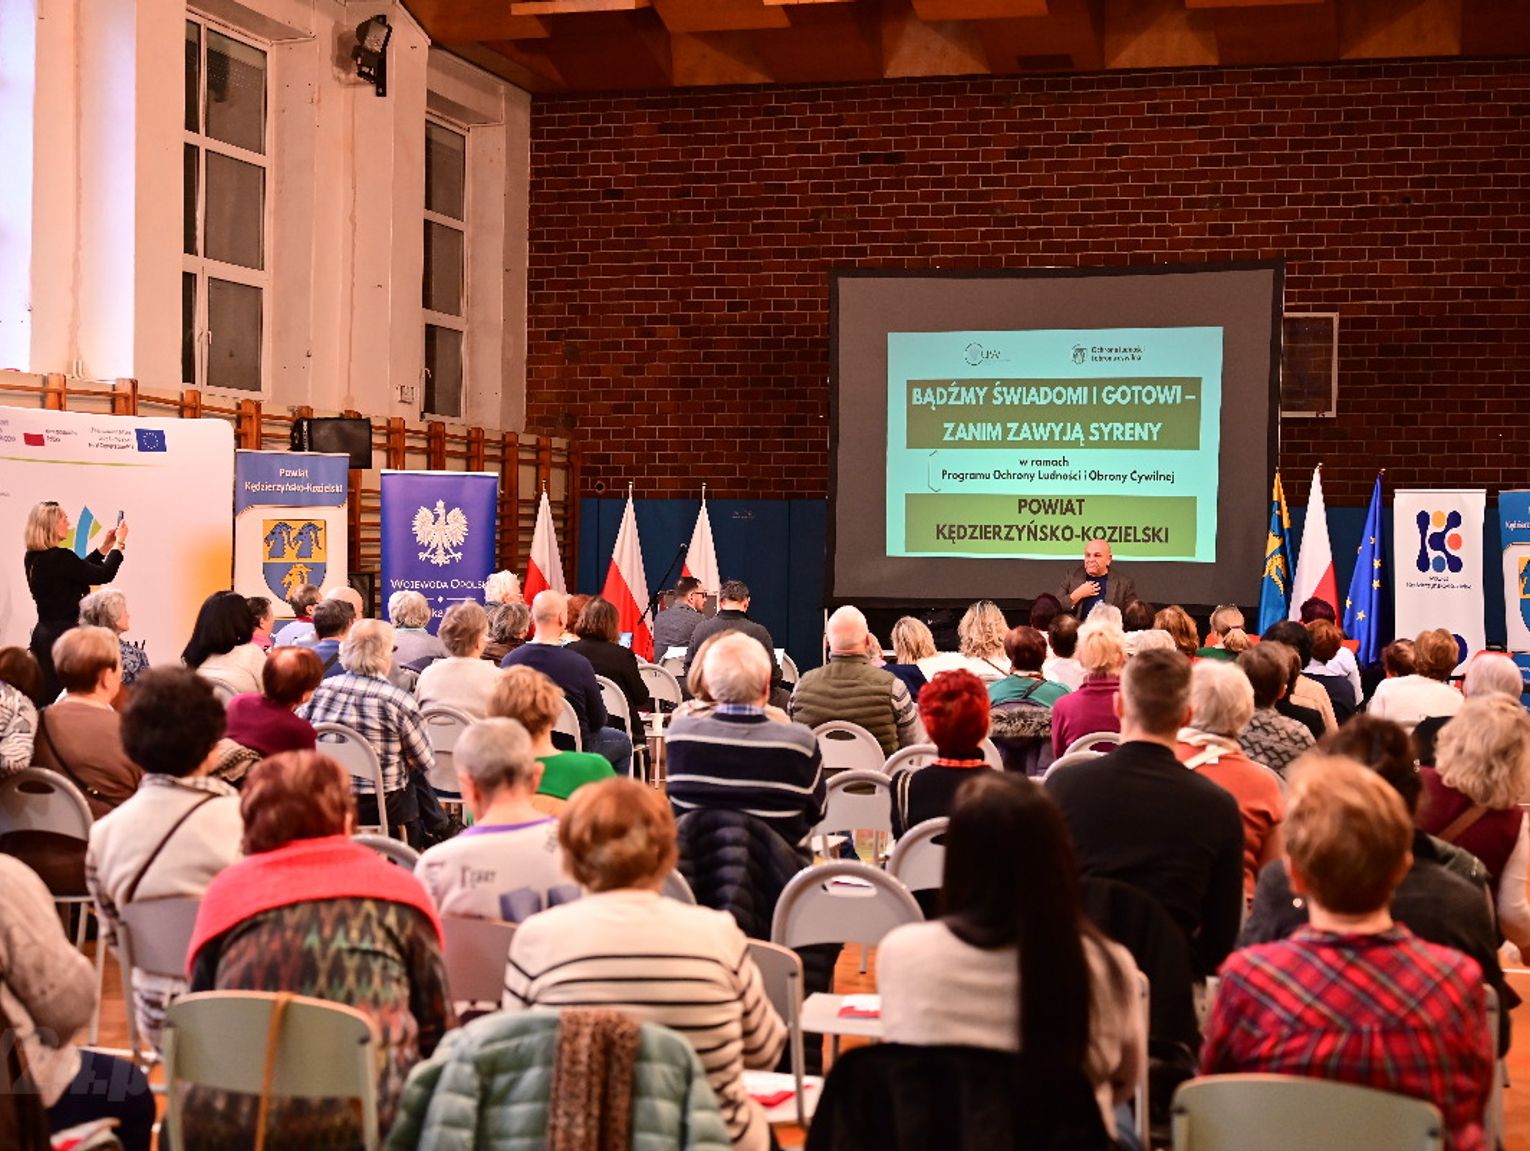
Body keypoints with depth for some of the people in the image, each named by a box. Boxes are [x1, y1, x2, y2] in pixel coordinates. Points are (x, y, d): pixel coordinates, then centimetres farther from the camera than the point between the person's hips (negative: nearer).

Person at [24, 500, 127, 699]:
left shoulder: (33, 558, 8)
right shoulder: (59, 557, -19)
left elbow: (77, 571, 20)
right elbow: (104, 575, -11)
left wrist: (103, 548, 22)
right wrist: (119, 544, 1)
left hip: (44, 633, 9)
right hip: (63, 635, -9)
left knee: (44, 694, 10)